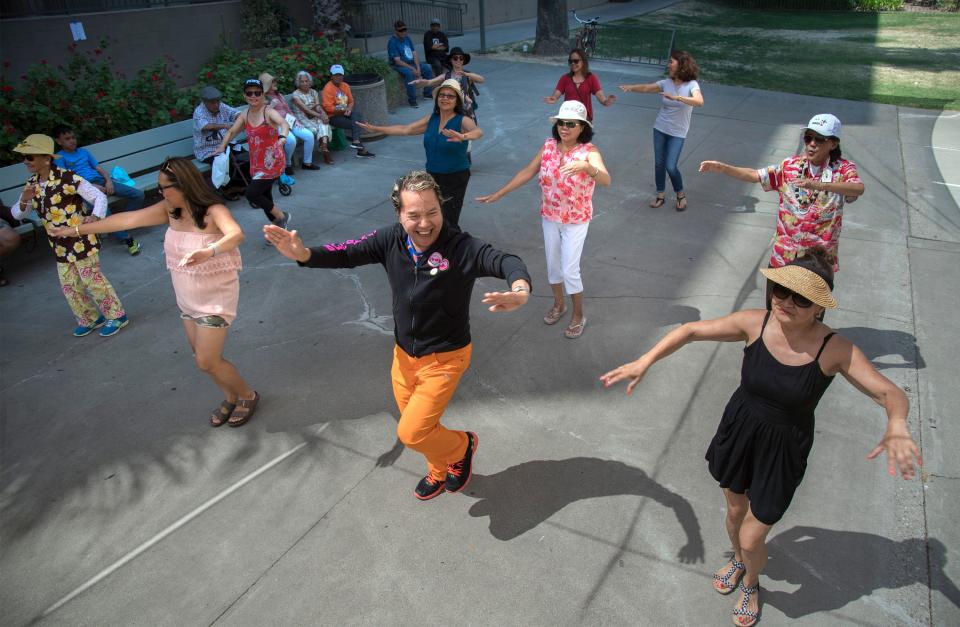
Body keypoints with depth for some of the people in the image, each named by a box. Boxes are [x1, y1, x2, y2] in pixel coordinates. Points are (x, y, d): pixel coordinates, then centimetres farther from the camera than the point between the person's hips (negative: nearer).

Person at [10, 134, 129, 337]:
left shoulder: (67, 178, -17)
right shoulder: (32, 184, 5)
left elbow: (99, 197, -18)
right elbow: (16, 215, 9)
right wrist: (24, 200, -12)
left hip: (81, 241, -7)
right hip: (60, 246, 7)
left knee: (93, 280, 0)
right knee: (69, 286, 13)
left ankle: (116, 316, 17)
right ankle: (90, 319, 31)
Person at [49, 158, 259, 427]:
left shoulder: (213, 211, -25)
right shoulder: (170, 210, -4)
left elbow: (236, 234, -45)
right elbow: (128, 219, 2)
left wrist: (209, 251, -65)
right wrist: (78, 229, 7)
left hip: (215, 297, -7)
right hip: (187, 298, 7)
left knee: (207, 361, -3)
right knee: (202, 357, 15)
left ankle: (247, 395, 21)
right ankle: (231, 397, 37)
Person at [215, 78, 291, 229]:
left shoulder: (268, 112, -15)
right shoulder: (244, 115, 4)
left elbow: (284, 123, -34)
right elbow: (231, 132, 14)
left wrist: (282, 137, -55)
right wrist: (222, 146, -4)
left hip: (272, 162, -7)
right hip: (257, 164, 7)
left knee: (251, 193, -14)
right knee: (264, 196, 13)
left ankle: (281, 216, 6)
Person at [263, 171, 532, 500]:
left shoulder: (462, 247, -26)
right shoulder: (391, 240, -13)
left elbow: (506, 261, -37)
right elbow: (349, 253, -13)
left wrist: (520, 290, -59)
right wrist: (304, 254, -32)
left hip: (445, 358, -5)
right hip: (403, 355, 5)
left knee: (411, 432, -8)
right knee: (416, 425, 22)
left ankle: (461, 445, 25)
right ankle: (440, 472, 53)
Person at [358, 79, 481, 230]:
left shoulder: (463, 121, -12)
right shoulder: (431, 119, 4)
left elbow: (478, 131, -33)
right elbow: (405, 129, 6)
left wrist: (463, 137, -56)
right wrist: (376, 129, 2)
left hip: (455, 177, -5)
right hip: (432, 176, 5)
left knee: (448, 223, -10)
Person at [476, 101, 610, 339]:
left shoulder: (589, 152, -19)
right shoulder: (549, 146, -5)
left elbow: (606, 181, -35)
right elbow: (527, 172, 0)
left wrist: (585, 166, -55)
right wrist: (499, 194, -2)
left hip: (576, 221, -4)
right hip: (549, 217, 5)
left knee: (570, 270, -1)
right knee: (552, 264, 17)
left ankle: (578, 315, 21)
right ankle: (559, 304, 41)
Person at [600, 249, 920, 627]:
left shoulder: (835, 350, -24)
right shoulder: (755, 323, -19)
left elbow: (890, 392, -20)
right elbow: (692, 330, -11)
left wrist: (897, 423, -44)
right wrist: (644, 362, -21)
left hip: (782, 450, -2)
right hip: (739, 432, 2)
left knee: (751, 539, 8)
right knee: (735, 511, 26)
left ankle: (751, 584, 45)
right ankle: (737, 560, 61)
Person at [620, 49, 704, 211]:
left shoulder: (691, 84, -14)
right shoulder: (666, 83, -2)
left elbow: (699, 101, -32)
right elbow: (646, 88, -12)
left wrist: (676, 97, -43)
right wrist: (631, 87, -32)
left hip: (677, 133, -4)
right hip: (660, 128, 4)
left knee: (670, 166, -8)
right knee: (659, 163, 8)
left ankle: (681, 195, 15)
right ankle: (660, 196, 24)